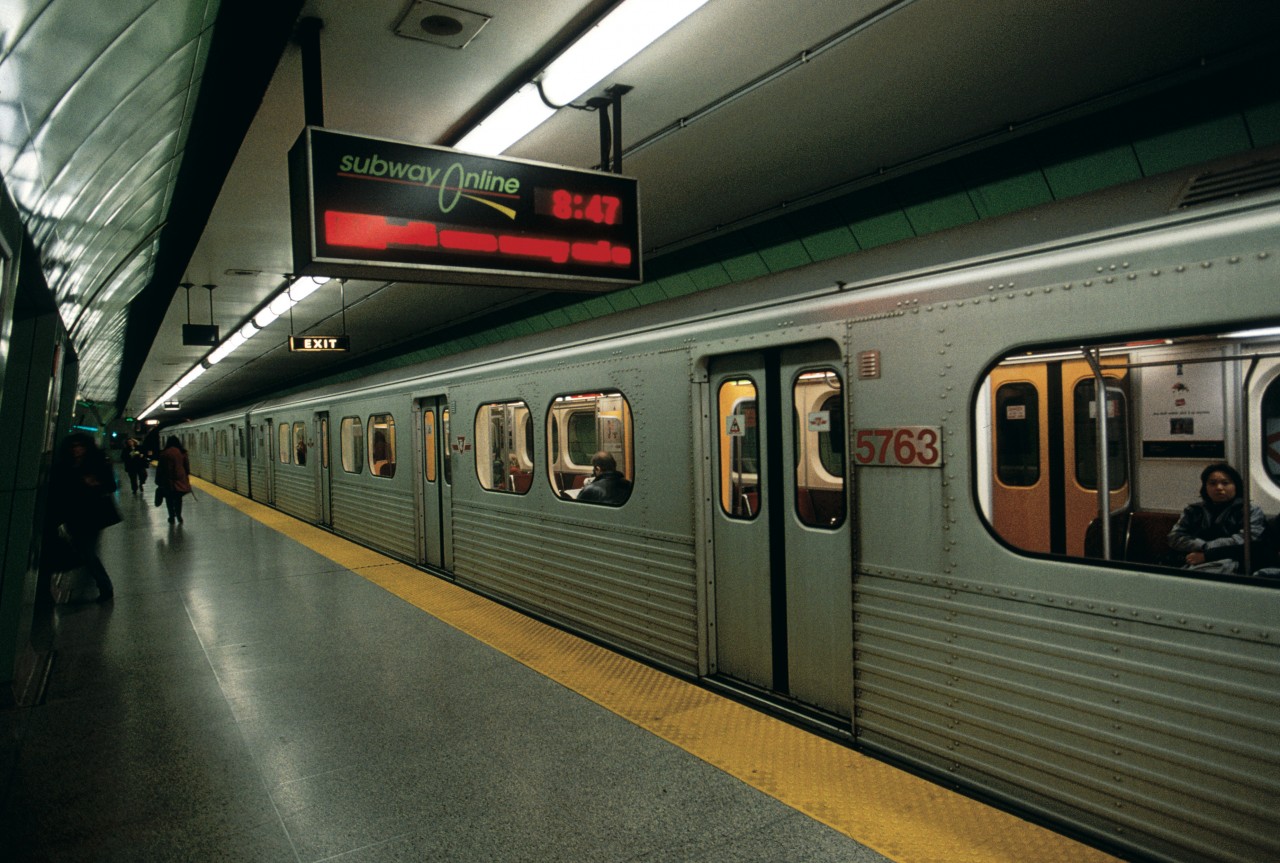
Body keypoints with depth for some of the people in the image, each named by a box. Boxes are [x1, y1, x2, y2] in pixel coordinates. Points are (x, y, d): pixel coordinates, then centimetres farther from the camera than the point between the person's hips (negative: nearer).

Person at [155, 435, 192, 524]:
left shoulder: (164, 453, -7)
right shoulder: (182, 452, -1)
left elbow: (160, 467, -3)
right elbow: (187, 466, 5)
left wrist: (159, 480, 5)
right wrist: (187, 476, 16)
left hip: (168, 480, -2)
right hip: (180, 479, 2)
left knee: (169, 499, 8)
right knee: (178, 498, 10)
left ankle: (172, 516, 9)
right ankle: (178, 515, 3)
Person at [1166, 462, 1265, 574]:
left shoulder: (1251, 512, 17)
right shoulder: (1193, 510, 26)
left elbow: (1243, 541, -2)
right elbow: (1174, 537, 13)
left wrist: (1206, 555, -7)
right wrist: (1204, 547, -5)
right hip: (1189, 566, 2)